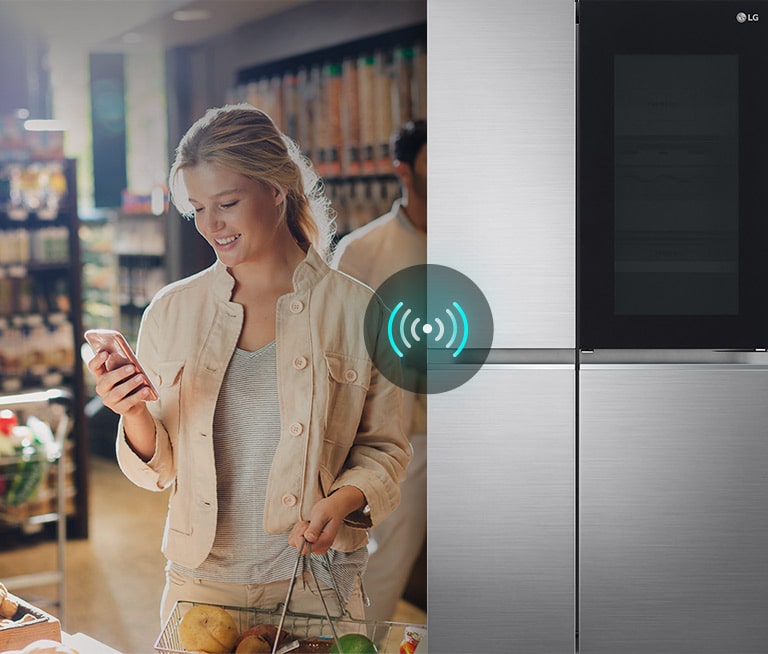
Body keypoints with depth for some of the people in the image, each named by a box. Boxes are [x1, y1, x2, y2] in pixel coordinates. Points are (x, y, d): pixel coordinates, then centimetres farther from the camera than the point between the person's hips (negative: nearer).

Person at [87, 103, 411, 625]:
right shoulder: (172, 311, 1)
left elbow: (384, 449, 2)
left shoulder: (355, 309, -6)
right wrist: (135, 417, -15)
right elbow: (160, 468, 5)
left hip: (316, 585, -1)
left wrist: (344, 500, -17)